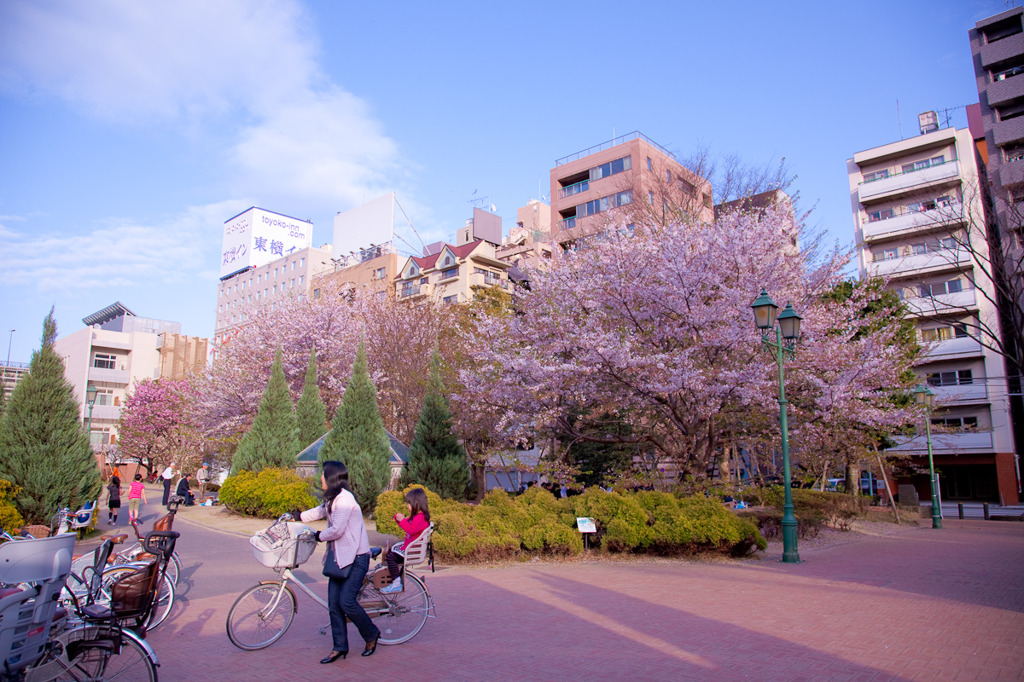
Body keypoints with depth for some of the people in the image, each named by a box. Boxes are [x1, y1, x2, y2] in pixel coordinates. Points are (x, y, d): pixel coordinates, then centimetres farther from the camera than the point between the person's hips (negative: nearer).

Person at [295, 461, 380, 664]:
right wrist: (298, 516, 38)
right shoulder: (332, 499, 12)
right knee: (334, 603, 6)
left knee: (346, 601, -10)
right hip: (338, 556, 9)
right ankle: (340, 647, 16)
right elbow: (321, 511, 34)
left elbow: (336, 530, -22)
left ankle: (371, 634, 12)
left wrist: (319, 536, -4)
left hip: (355, 557, -9)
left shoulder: (344, 498, -19)